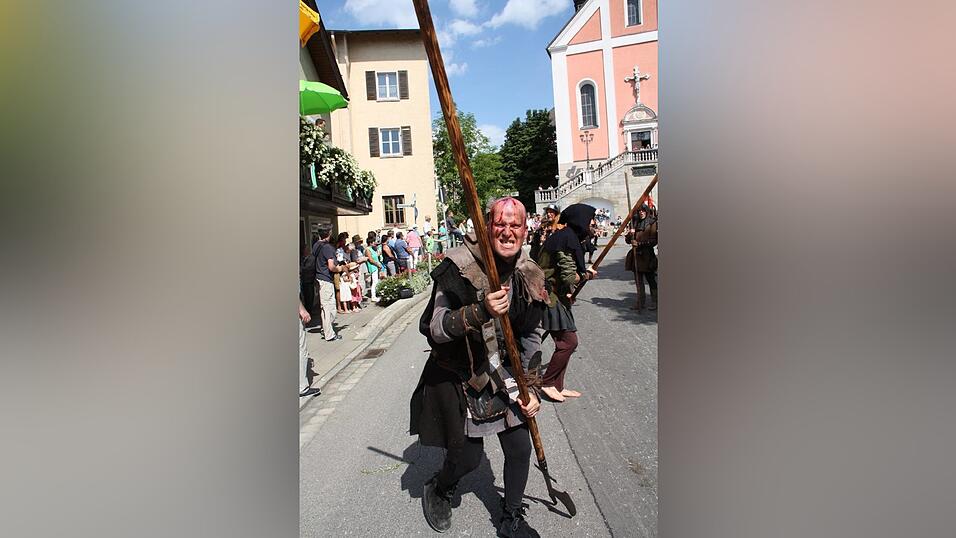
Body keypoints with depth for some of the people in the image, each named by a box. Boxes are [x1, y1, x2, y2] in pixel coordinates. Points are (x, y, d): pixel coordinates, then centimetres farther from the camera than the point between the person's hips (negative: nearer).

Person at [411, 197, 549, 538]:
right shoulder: (459, 266, -21)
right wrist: (479, 311, -39)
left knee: (520, 449, 8)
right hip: (456, 377, -4)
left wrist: (530, 387, 1)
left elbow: (531, 338, 5)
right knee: (468, 457, 4)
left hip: (502, 375, 5)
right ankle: (437, 490, 42)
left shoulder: (530, 276, -4)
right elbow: (435, 329, -23)